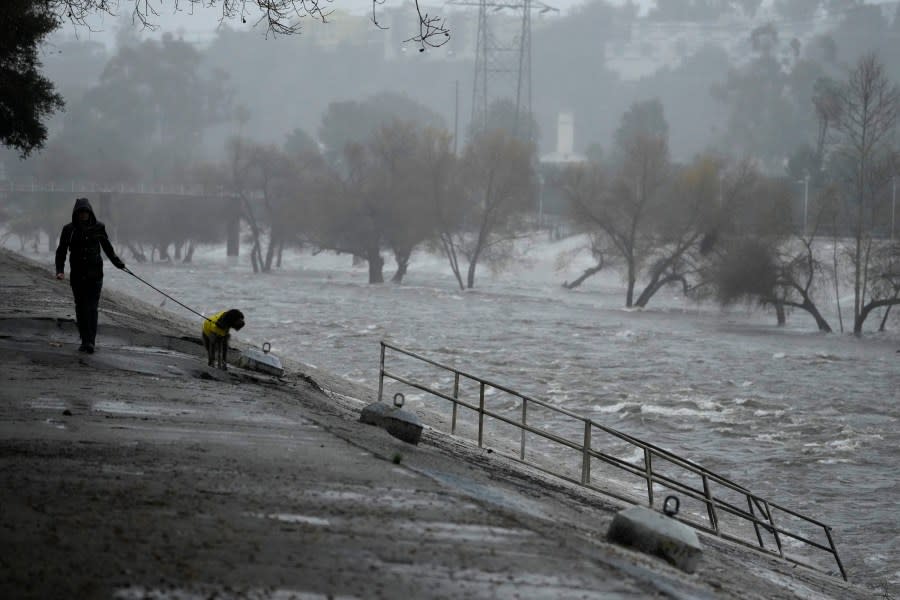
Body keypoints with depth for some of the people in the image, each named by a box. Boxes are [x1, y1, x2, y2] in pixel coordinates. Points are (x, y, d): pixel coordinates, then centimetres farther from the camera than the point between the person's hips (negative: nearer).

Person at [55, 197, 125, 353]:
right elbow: (61, 251, 3)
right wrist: (60, 270, -9)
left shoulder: (98, 227, 2)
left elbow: (107, 247, 17)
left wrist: (117, 262, 19)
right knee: (80, 308, 5)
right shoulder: (69, 229, 1)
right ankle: (85, 341, 13)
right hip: (77, 274, 1)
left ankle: (90, 341, -19)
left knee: (92, 307, -11)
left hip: (95, 274, -1)